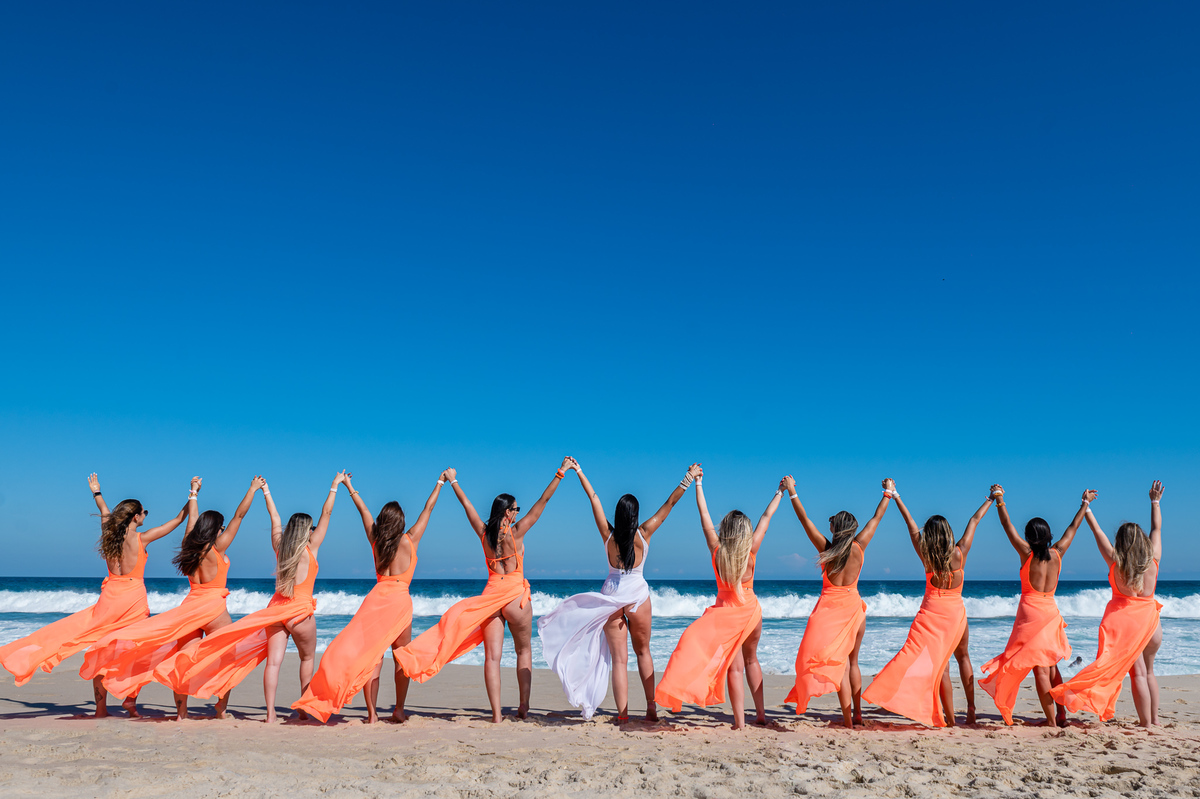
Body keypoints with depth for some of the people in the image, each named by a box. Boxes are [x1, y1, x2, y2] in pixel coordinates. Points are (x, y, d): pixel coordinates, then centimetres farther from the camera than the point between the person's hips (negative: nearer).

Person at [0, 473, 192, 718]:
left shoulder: (109, 533, 5)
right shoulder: (141, 539, -7)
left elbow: (105, 513, 27)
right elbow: (178, 520, -4)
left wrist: (96, 492, 45)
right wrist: (193, 495, 4)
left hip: (109, 598, 4)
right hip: (134, 598, -4)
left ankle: (101, 707, 8)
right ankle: (130, 700, 2)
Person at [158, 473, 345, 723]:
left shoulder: (279, 548, 7)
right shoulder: (310, 549, -5)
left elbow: (274, 518, 19)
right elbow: (326, 513, -3)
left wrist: (266, 491, 32)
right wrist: (335, 486, 3)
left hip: (276, 609, 4)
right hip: (300, 612, -4)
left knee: (273, 661, -3)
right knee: (307, 658, 15)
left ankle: (270, 713, -9)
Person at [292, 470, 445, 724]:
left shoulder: (375, 540, 8)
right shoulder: (409, 541, 0)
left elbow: (363, 510, 21)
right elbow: (428, 509, 8)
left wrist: (349, 487, 34)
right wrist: (440, 483, 18)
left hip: (375, 598, 3)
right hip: (400, 599, -3)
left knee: (372, 657, 2)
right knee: (402, 658, 8)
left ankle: (372, 713, 1)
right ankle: (399, 710, 10)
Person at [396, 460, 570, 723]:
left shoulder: (484, 533, 2)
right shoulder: (516, 533, -7)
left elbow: (466, 504, 15)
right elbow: (543, 501, -6)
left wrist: (453, 481, 28)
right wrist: (561, 473, -2)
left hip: (491, 594, 3)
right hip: (516, 597, -3)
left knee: (492, 656, 0)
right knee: (524, 650, 14)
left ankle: (496, 714, -4)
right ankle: (524, 706, 13)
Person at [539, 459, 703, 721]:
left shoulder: (608, 534, -7)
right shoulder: (643, 534, -9)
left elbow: (594, 498, 0)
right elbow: (669, 504, -6)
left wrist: (578, 471, 7)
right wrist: (689, 478, -2)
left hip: (611, 595, 0)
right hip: (638, 594, 0)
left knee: (618, 658, 3)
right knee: (643, 652, 17)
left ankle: (623, 714, 0)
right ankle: (651, 709, 18)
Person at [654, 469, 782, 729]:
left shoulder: (717, 550, -11)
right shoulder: (750, 551, -11)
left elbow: (704, 516, -4)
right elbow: (766, 517, -1)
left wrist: (698, 484, 4)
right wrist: (780, 492, 10)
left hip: (725, 612, -1)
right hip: (751, 610, 1)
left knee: (735, 667, 1)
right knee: (751, 660, 20)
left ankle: (739, 721, -3)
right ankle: (760, 713, 25)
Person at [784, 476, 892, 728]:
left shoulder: (825, 547, -10)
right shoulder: (859, 548, -5)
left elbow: (804, 519, -5)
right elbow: (877, 518, 7)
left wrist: (791, 492, 3)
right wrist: (888, 493, 19)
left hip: (830, 607, -3)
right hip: (854, 606, 3)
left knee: (839, 663, -2)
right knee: (852, 662, 17)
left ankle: (848, 718, -7)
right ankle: (857, 713, 23)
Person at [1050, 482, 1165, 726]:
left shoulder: (1116, 561, -8)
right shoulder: (1153, 559, -1)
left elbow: (1098, 533, 4)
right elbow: (1157, 529, 13)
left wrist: (1087, 511, 18)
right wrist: (1155, 502, 25)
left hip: (1124, 620, -3)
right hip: (1151, 620, 3)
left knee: (1138, 672, 0)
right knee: (1148, 670, 18)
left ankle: (1146, 723, -1)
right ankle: (1155, 719, 22)